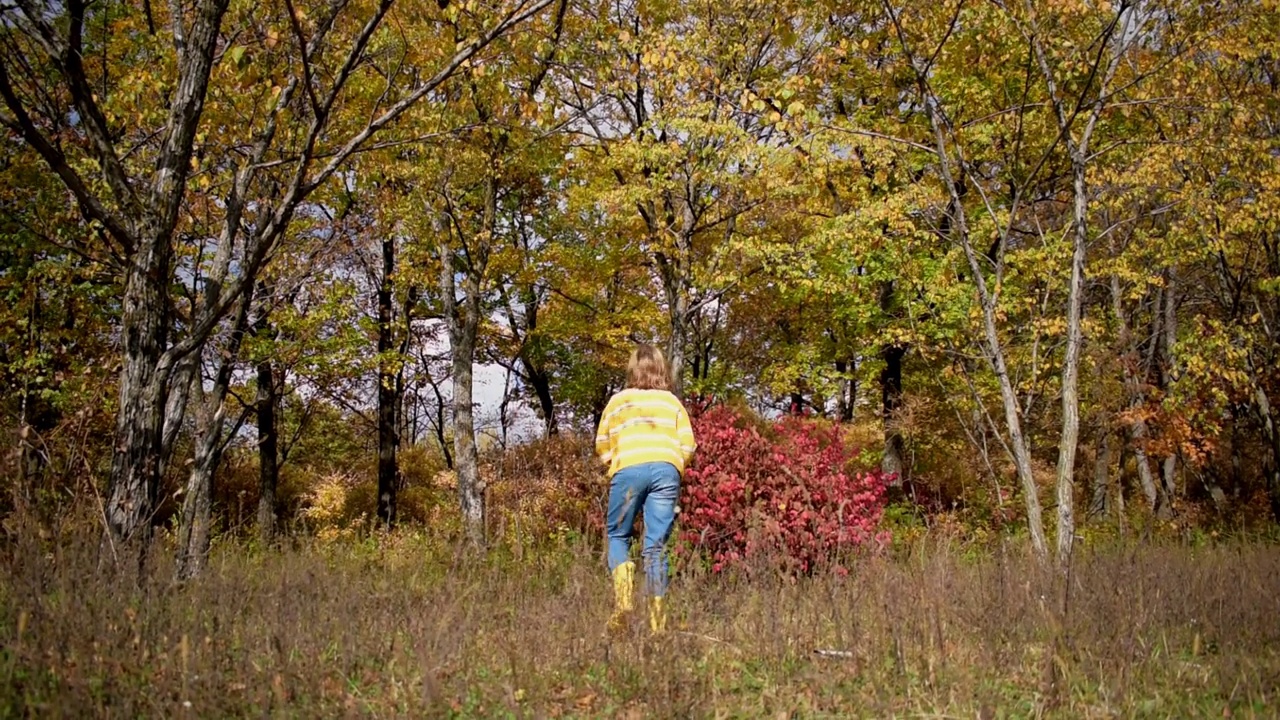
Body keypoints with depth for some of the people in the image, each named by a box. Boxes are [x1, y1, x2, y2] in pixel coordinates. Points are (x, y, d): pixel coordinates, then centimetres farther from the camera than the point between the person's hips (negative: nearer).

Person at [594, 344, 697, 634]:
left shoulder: (618, 400, 17)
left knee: (617, 535, 13)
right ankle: (657, 615, -2)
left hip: (628, 469, -1)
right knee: (657, 544, 4)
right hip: (666, 469, 1)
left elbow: (601, 445, 17)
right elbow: (688, 445, 11)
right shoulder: (672, 402, 19)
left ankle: (623, 591, -12)